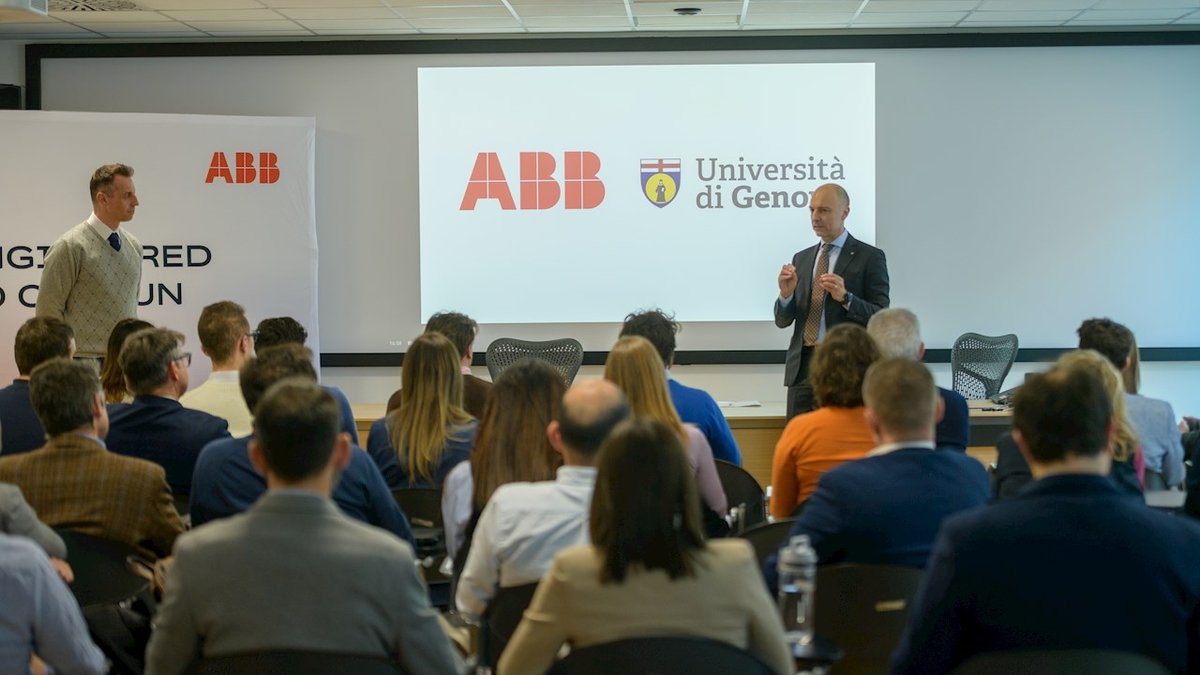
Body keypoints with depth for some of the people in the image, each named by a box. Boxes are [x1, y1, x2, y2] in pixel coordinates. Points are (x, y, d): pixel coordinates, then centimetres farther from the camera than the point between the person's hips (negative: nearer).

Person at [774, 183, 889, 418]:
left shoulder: (870, 257, 0)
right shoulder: (801, 258, 15)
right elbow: (783, 320, 13)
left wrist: (845, 297, -21)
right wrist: (786, 294, -8)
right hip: (802, 366, 5)